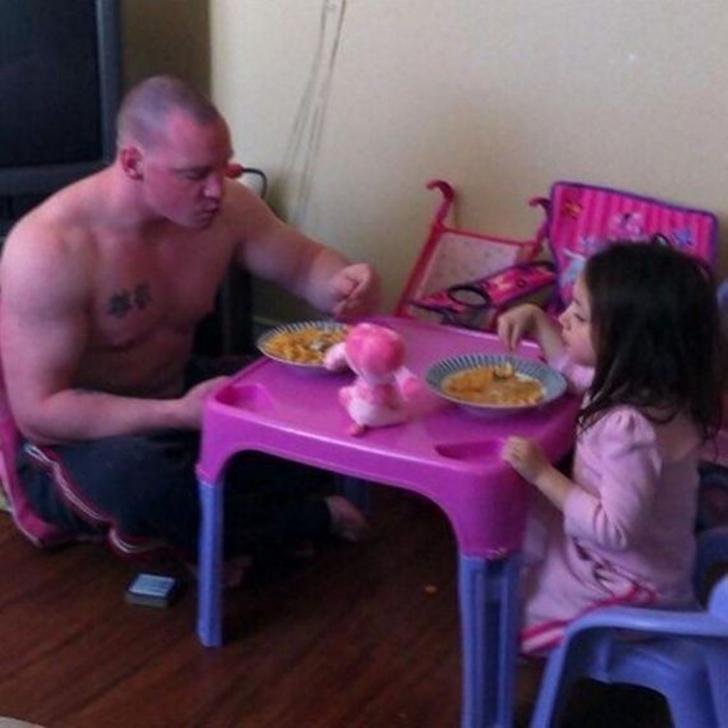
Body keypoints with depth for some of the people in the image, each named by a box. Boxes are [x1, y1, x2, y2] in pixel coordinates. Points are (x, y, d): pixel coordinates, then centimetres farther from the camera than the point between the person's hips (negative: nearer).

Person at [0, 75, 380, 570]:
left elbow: (306, 263, 4)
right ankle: (311, 520, -12)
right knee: (137, 473, -39)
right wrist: (179, 416, -38)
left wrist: (346, 285, -22)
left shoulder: (225, 207, -10)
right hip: (79, 439, -5)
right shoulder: (50, 248, -28)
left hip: (180, 397, 6)